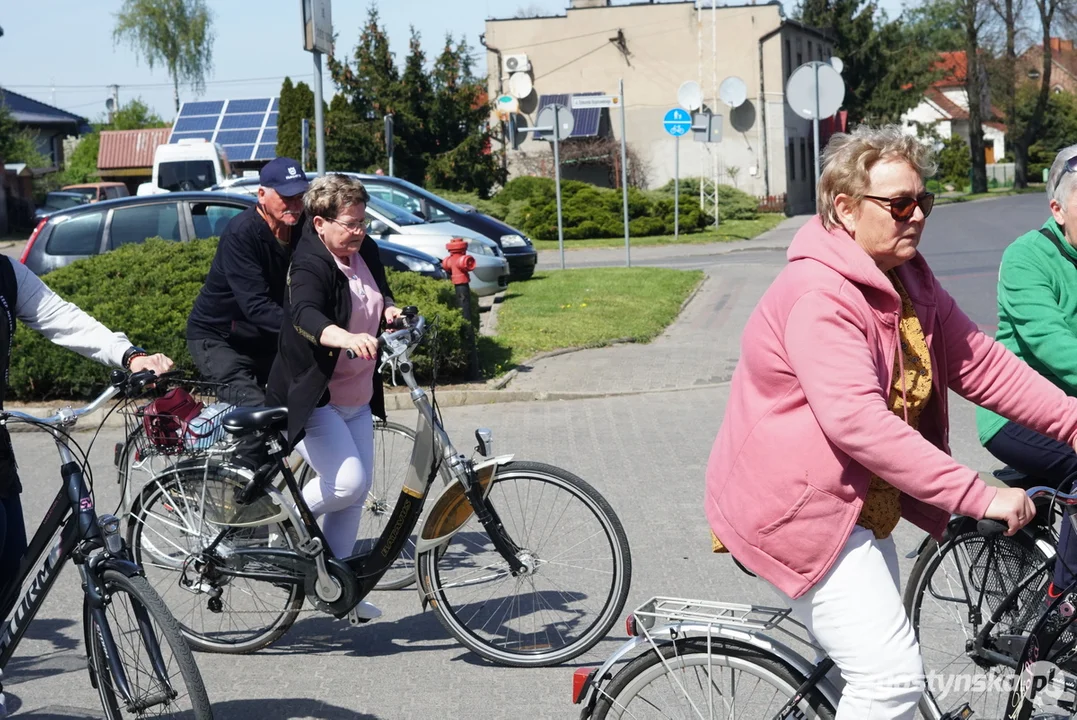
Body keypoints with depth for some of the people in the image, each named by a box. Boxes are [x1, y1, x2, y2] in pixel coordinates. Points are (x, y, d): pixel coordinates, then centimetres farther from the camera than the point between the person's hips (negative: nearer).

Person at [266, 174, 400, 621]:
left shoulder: (366, 252, 3)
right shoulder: (310, 266, -21)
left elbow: (380, 293, 23)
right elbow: (305, 315, -41)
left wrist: (390, 310, -1)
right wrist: (345, 337, -61)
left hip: (357, 398, 8)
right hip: (311, 399, -8)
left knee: (356, 492, 10)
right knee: (347, 482, -19)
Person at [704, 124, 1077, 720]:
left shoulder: (909, 280, 7)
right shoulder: (819, 295, -25)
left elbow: (979, 363, 6)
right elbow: (858, 422, -34)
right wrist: (979, 496, -35)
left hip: (858, 503, 10)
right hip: (798, 508, -10)